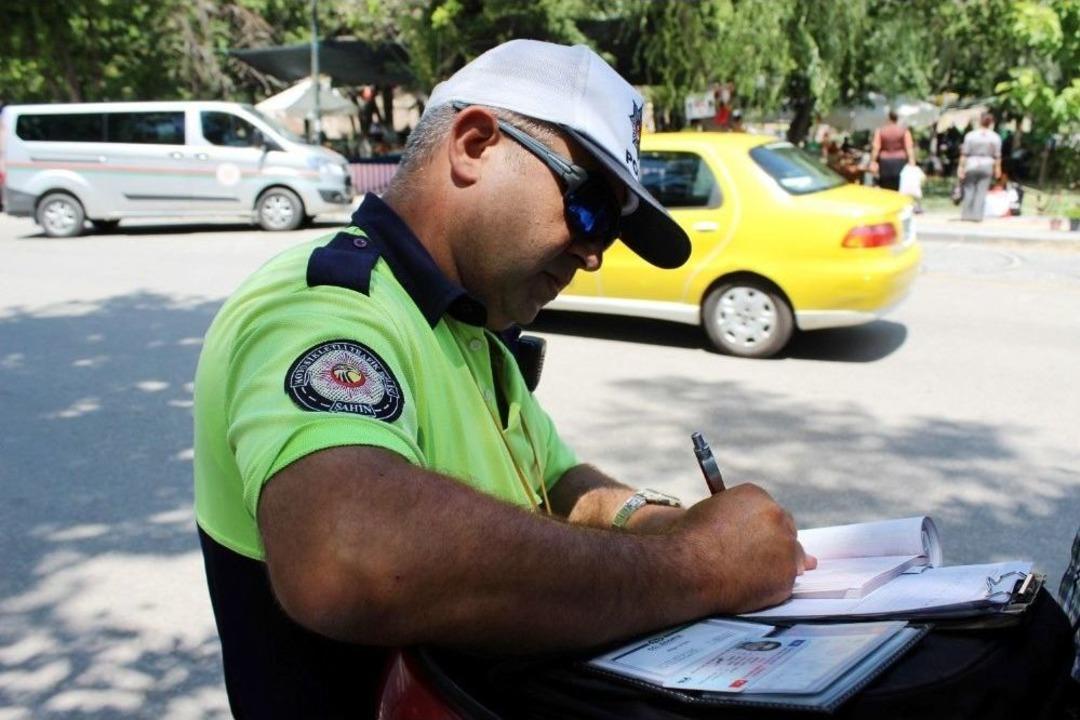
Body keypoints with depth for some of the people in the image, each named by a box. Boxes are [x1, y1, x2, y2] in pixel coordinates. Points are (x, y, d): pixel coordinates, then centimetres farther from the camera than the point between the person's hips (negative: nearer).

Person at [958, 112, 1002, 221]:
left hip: (971, 164, -1)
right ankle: (976, 215, 0)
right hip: (987, 166, 1)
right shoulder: (995, 137, -1)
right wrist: (997, 168, 11)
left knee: (969, 190, 7)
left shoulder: (970, 135, -6)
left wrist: (961, 167, -3)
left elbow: (964, 154, -7)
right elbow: (997, 156, 0)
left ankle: (966, 215, 7)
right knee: (981, 191, 3)